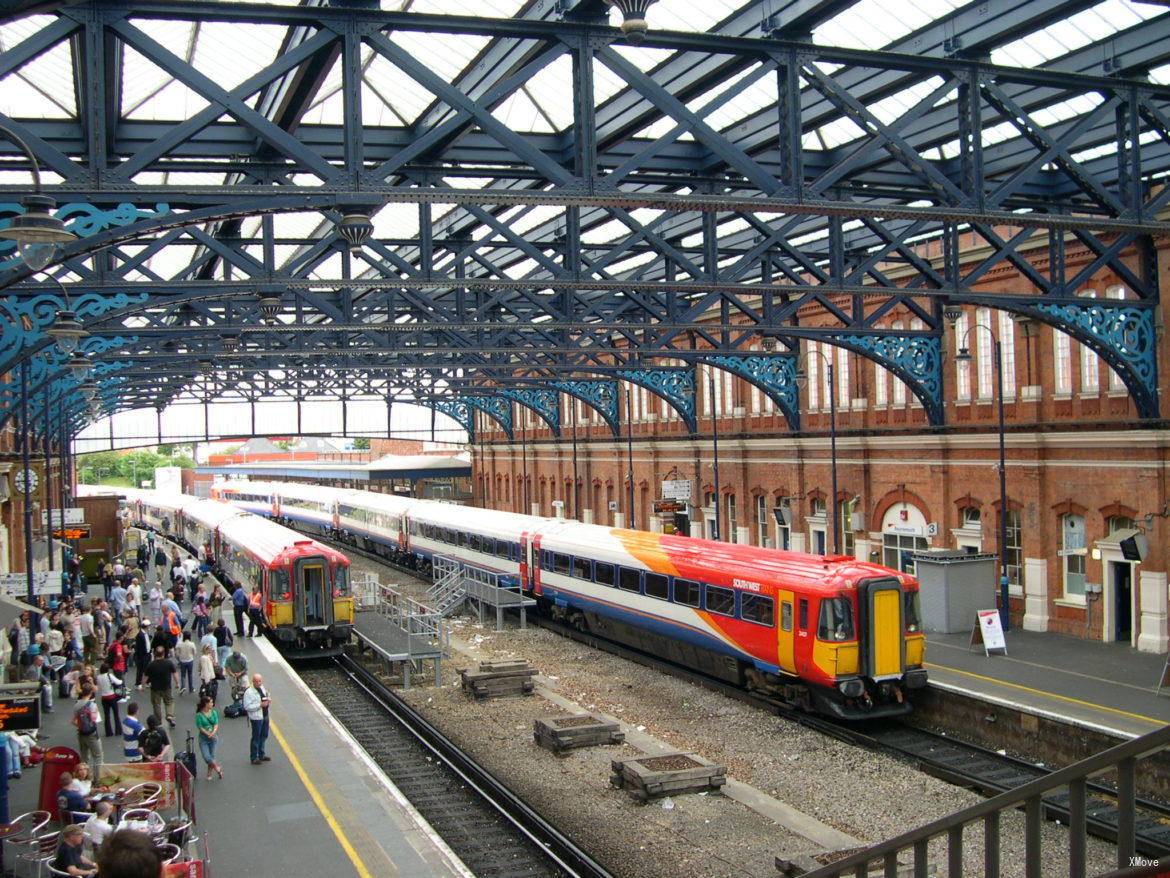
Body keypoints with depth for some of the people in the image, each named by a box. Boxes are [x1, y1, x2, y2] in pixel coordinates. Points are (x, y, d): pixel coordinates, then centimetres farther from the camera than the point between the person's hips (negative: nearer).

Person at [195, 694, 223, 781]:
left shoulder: (214, 712, 3)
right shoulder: (199, 715, -8)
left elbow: (216, 724, 0)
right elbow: (200, 727, -11)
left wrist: (213, 733, -18)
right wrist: (208, 734, -22)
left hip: (213, 737, 3)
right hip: (203, 739, -3)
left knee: (212, 756, 4)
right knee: (206, 757, -10)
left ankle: (209, 773, 21)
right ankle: (218, 769, 9)